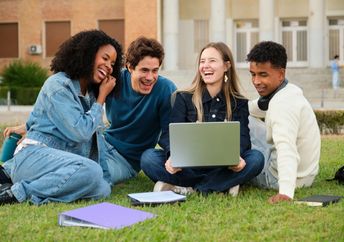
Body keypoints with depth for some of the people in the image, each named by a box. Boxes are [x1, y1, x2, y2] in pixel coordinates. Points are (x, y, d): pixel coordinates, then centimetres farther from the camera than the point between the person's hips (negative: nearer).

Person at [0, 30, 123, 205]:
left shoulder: (90, 92, 17)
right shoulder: (59, 85, -8)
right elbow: (80, 133, -15)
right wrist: (101, 98, -6)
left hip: (58, 160, 11)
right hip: (35, 155, -11)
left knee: (103, 190, -19)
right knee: (91, 171, -35)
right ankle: (18, 193, -23)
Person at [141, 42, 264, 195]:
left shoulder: (239, 103, 8)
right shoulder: (184, 98, 6)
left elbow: (242, 137, -6)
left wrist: (236, 157, -31)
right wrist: (173, 157, -29)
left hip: (222, 168, 0)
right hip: (189, 167, 0)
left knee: (256, 158, -27)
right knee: (148, 157, -25)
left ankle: (188, 188, -27)